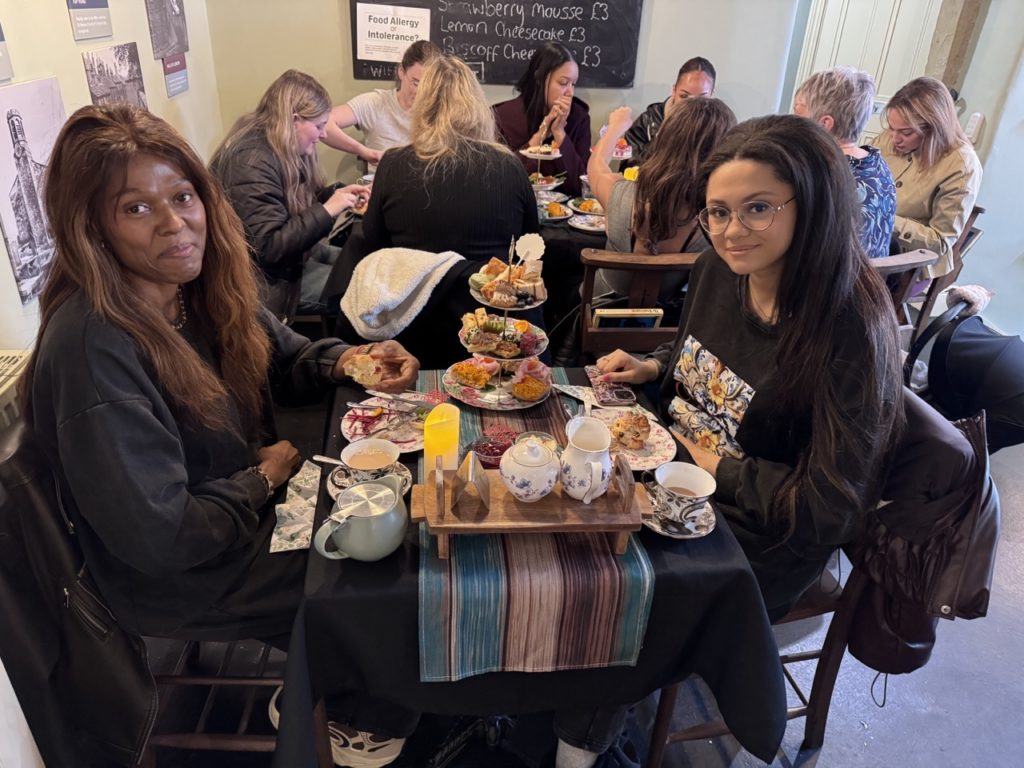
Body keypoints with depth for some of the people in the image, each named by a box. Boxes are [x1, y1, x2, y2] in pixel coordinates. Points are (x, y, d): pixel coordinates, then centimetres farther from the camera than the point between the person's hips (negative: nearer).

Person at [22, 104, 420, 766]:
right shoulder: (92, 347, -30)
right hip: (181, 582, -7)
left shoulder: (198, 286, -6)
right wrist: (264, 478, -15)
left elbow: (283, 357, 9)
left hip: (262, 498, 8)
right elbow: (157, 537, -30)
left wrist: (347, 361, -12)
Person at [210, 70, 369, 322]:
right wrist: (328, 210, -28)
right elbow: (269, 248, -31)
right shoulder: (252, 163, -26)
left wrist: (334, 195, 1)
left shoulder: (283, 149, 3)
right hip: (269, 276, -10)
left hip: (294, 251, 10)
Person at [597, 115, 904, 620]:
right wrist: (652, 366, -1)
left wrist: (712, 466, -16)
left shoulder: (850, 336, -24)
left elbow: (830, 511, -21)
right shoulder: (716, 270, -4)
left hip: (752, 536, -6)